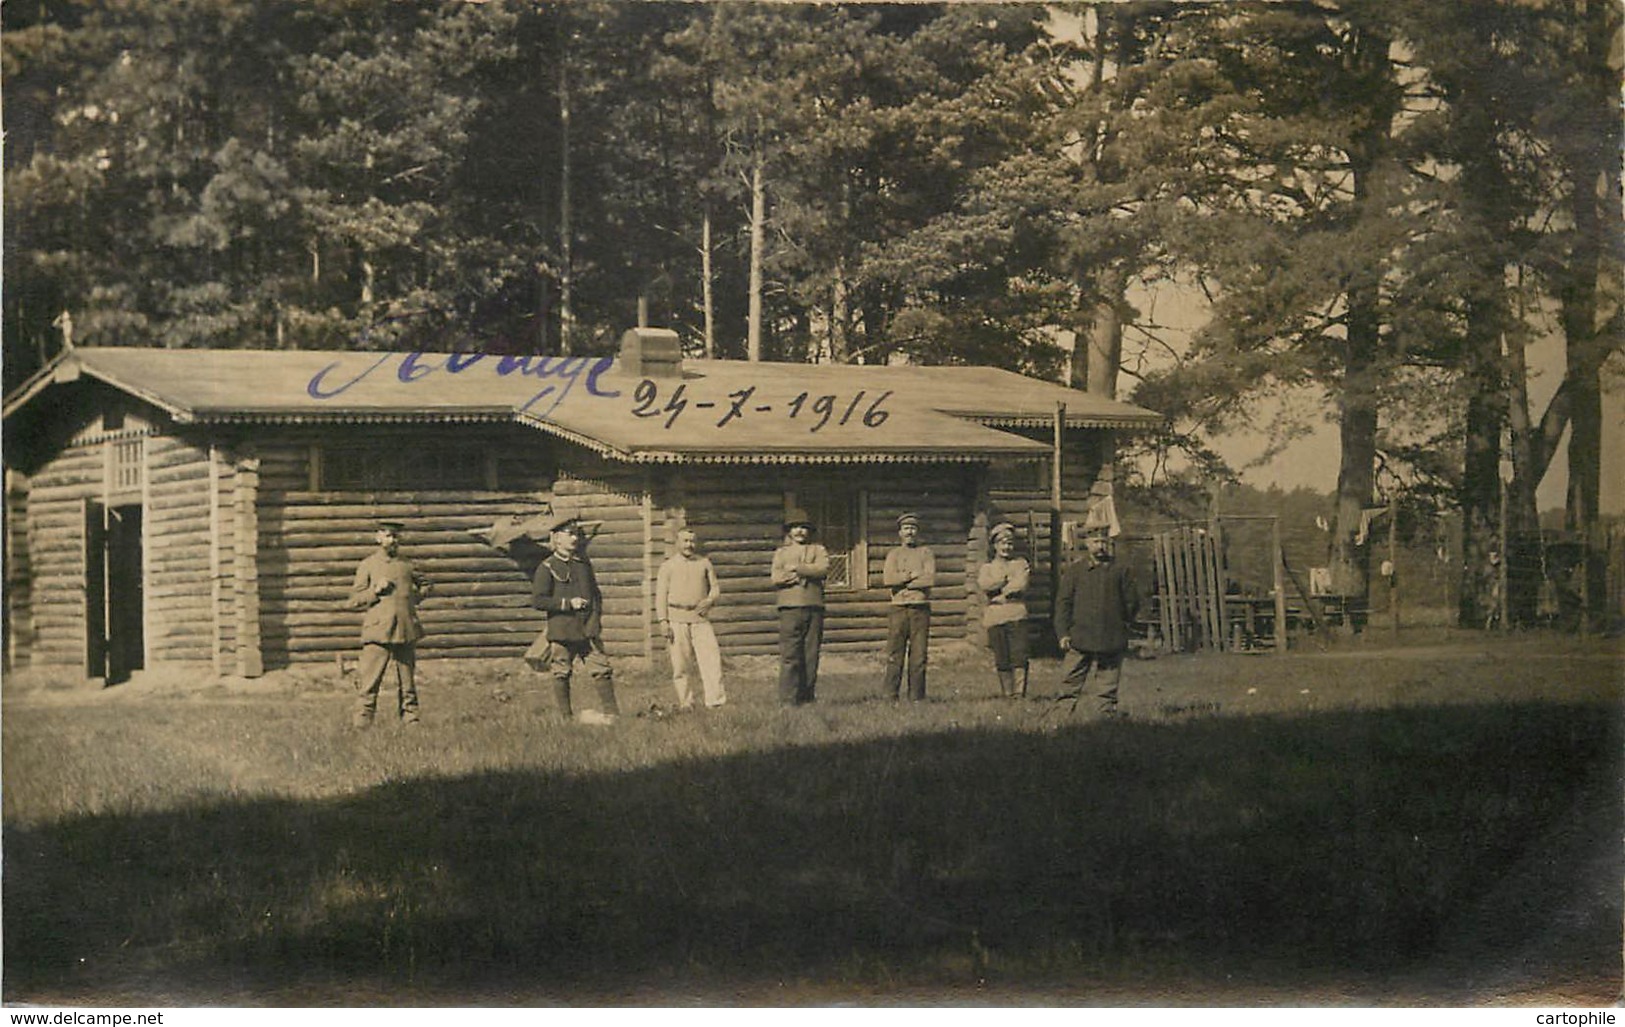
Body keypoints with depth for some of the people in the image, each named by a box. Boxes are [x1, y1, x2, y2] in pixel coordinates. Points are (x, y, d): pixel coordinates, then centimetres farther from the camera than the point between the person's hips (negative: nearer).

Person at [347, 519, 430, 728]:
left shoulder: (407, 565, 13)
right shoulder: (368, 565, 5)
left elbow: (424, 586, 30)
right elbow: (354, 601, 3)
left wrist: (414, 597, 12)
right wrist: (375, 591, -11)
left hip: (406, 631, 3)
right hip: (378, 631, -3)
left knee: (407, 680, 8)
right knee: (370, 680, -9)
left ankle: (410, 720, 14)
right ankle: (362, 722, -7)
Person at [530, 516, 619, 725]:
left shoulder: (583, 562, 15)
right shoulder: (547, 568, -3)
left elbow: (595, 592, 25)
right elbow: (537, 600, -10)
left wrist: (596, 616, 10)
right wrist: (568, 603, -14)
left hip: (588, 629, 4)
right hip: (561, 631, -4)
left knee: (600, 667, -4)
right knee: (561, 674, 2)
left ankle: (611, 712, 0)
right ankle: (565, 716, 11)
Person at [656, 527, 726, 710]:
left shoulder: (704, 563, 13)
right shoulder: (668, 566, 6)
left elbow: (715, 587, 16)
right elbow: (661, 595, 4)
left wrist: (709, 601, -7)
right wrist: (664, 622, -5)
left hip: (700, 618, 1)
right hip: (677, 619, -1)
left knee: (711, 657, -11)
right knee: (681, 664, -1)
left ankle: (715, 699, -13)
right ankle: (685, 702, 7)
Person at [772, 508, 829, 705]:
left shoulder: (818, 550, 16)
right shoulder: (781, 553, 16)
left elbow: (823, 569, -5)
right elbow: (776, 579, -1)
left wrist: (797, 568, -9)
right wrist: (808, 575, -9)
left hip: (814, 607, 1)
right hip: (790, 607, -1)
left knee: (811, 655, 1)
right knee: (790, 655, -9)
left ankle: (807, 697, 8)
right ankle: (788, 699, -10)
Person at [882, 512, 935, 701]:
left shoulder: (925, 552, 10)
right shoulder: (893, 554, 13)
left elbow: (930, 579, -7)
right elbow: (888, 579, -5)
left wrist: (901, 579, -6)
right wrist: (912, 575, -8)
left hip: (921, 609, 0)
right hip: (898, 608, 0)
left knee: (919, 655, -1)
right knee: (895, 654, -3)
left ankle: (916, 697, 3)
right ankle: (891, 696, -1)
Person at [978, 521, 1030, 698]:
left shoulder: (1020, 564, 14)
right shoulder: (987, 568, 17)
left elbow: (1021, 586, -4)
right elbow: (984, 585, -4)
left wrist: (1000, 595, -6)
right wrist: (1008, 580, -8)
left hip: (1016, 615, -2)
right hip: (995, 617, 2)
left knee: (1019, 656, -12)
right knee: (1001, 660, 2)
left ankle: (1019, 693, -13)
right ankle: (1006, 694, 8)